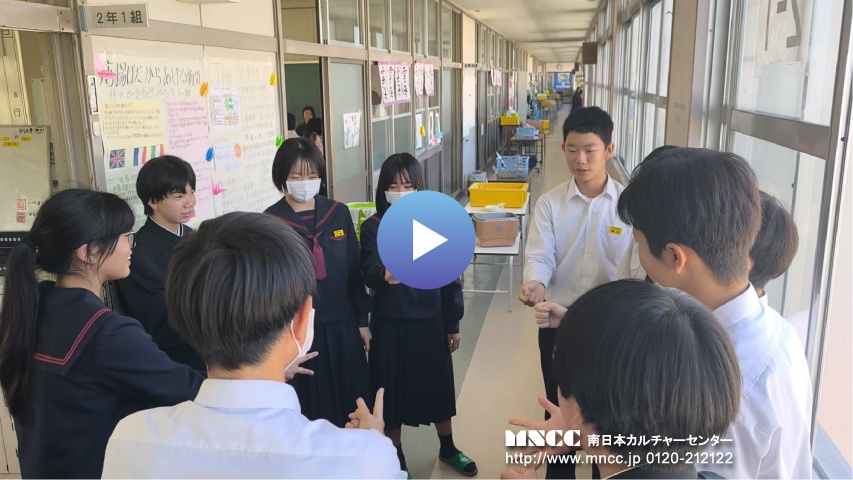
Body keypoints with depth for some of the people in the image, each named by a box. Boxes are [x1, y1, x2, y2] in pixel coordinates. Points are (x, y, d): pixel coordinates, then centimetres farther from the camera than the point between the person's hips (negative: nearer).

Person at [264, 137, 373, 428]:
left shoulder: (339, 213, 1)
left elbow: (354, 270, 6)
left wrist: (362, 320, 8)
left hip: (341, 325, 3)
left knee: (348, 402, 15)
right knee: (308, 407, 9)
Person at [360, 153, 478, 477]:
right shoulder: (373, 227, -9)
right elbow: (369, 272, -22)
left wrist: (452, 324, 3)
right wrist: (384, 275, -46)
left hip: (430, 321, 2)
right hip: (390, 324, -2)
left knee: (437, 385, 16)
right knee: (393, 389, 10)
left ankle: (447, 448, 40)